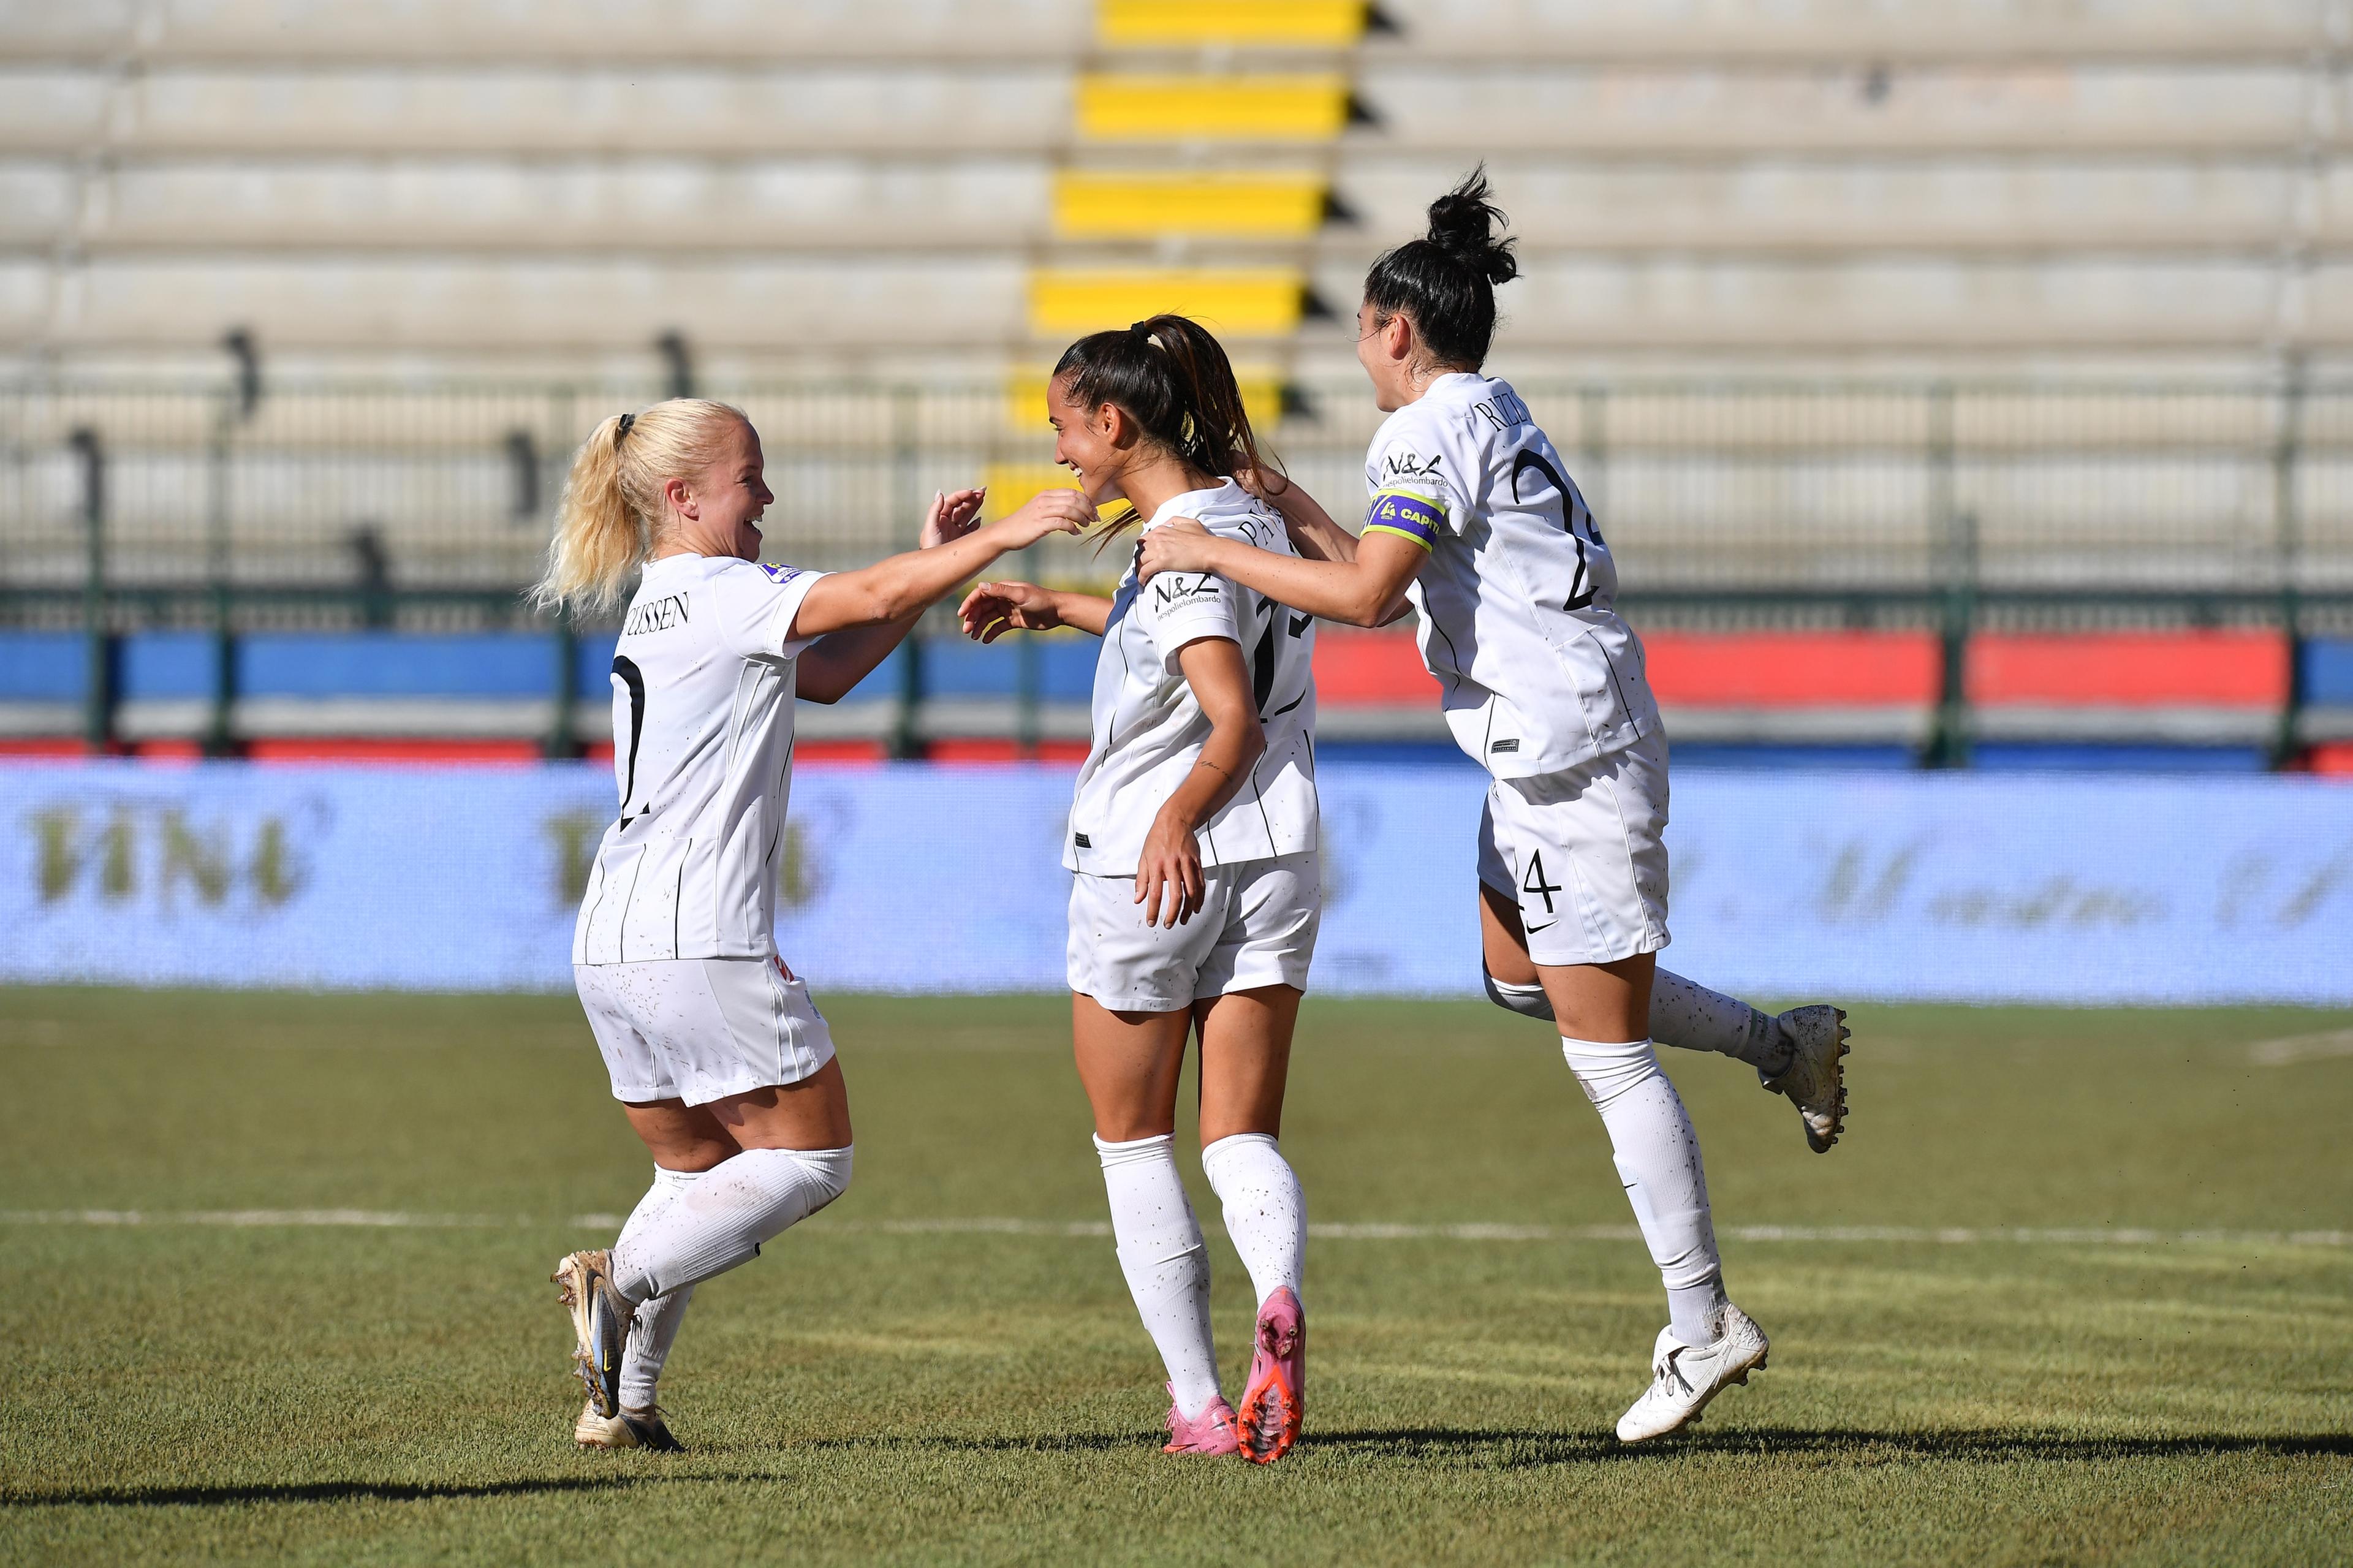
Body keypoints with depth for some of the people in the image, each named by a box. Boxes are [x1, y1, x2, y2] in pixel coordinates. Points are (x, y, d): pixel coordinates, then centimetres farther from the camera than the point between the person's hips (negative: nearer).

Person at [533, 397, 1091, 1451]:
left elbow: (827, 674, 23)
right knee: (809, 1158, 2)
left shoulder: (661, 610, 21)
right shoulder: (718, 594, -7)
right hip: (700, 944, -9)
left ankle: (621, 1401, 6)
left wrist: (933, 567, 17)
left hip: (612, 942, 9)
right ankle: (622, 1280, -12)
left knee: (698, 1173, 18)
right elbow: (867, 597, -18)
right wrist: (1005, 533, -14)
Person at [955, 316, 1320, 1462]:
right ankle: (1279, 1297, -28)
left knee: (1133, 1144, 9)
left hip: (1147, 876, -7)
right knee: (1242, 1138, 4)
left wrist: (1177, 818, -38)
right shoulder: (1246, 516, 11)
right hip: (1272, 865, 7)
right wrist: (1055, 609, 34)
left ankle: (1197, 1403, 5)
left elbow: (1234, 720, -26)